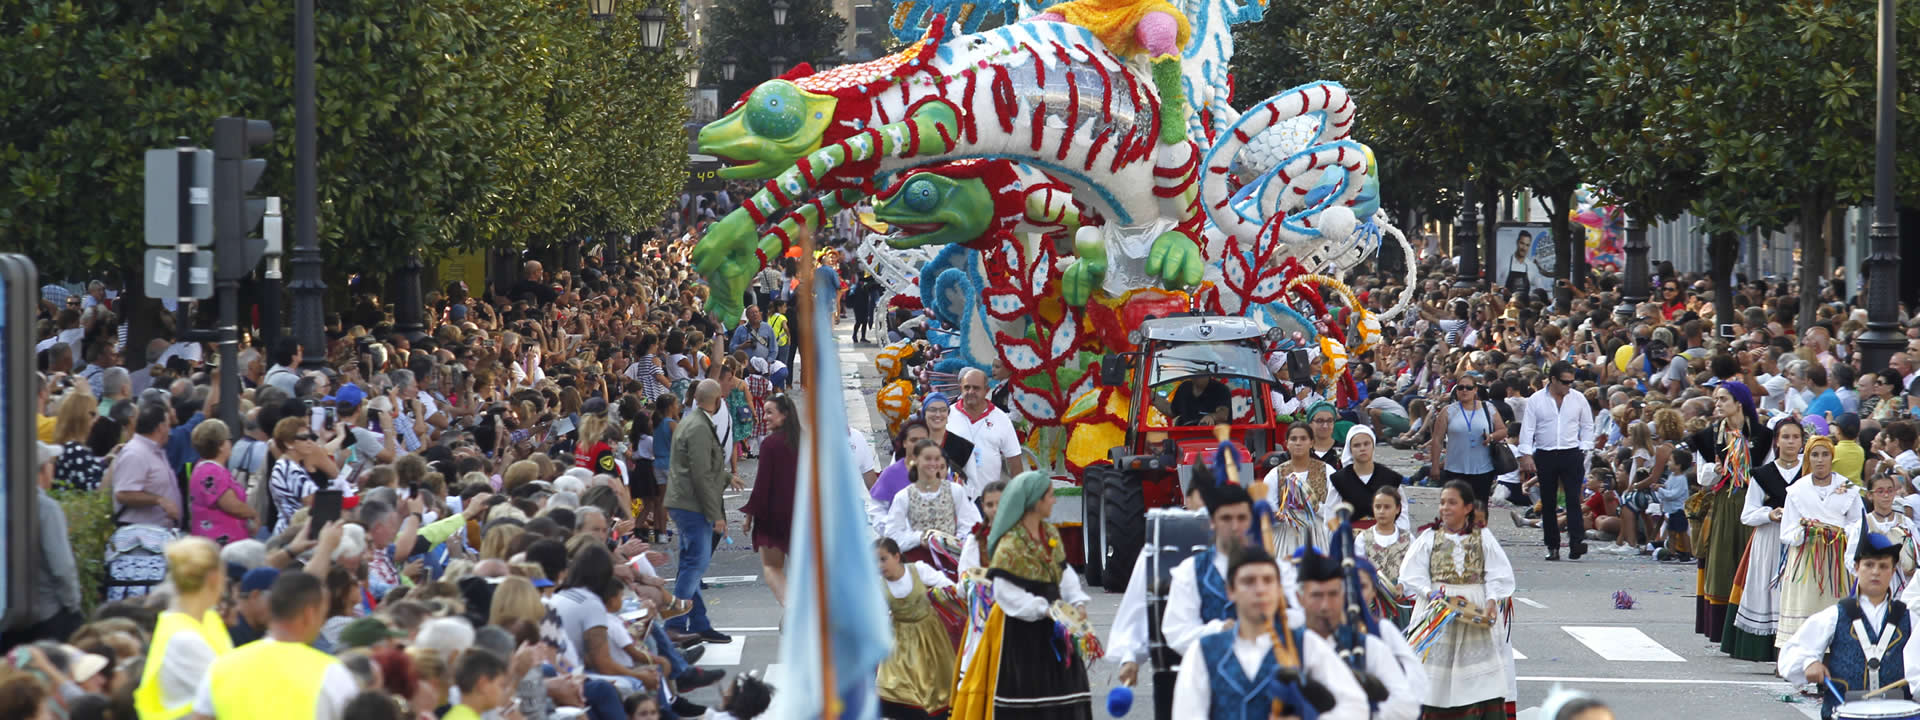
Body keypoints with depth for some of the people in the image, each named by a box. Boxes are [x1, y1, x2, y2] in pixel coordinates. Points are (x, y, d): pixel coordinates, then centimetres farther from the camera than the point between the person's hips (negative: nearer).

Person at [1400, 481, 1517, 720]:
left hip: (1477, 609, 0)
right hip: (1437, 609, 0)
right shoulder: (1429, 538, 9)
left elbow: (1500, 574, 1)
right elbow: (1412, 574, 1)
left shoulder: (1483, 537, 8)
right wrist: (1430, 593, -16)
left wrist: (1492, 601, -16)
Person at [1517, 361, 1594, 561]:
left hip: (1571, 455, 0)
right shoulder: (1536, 400, 1)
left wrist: (1584, 449, 3)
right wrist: (1526, 455, -8)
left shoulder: (1578, 399, 6)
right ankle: (1552, 546, 9)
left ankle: (1577, 541, -22)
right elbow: (1527, 428, 0)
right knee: (1548, 503, 4)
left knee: (1573, 498, -14)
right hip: (1545, 456, 0)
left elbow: (1587, 427, 13)